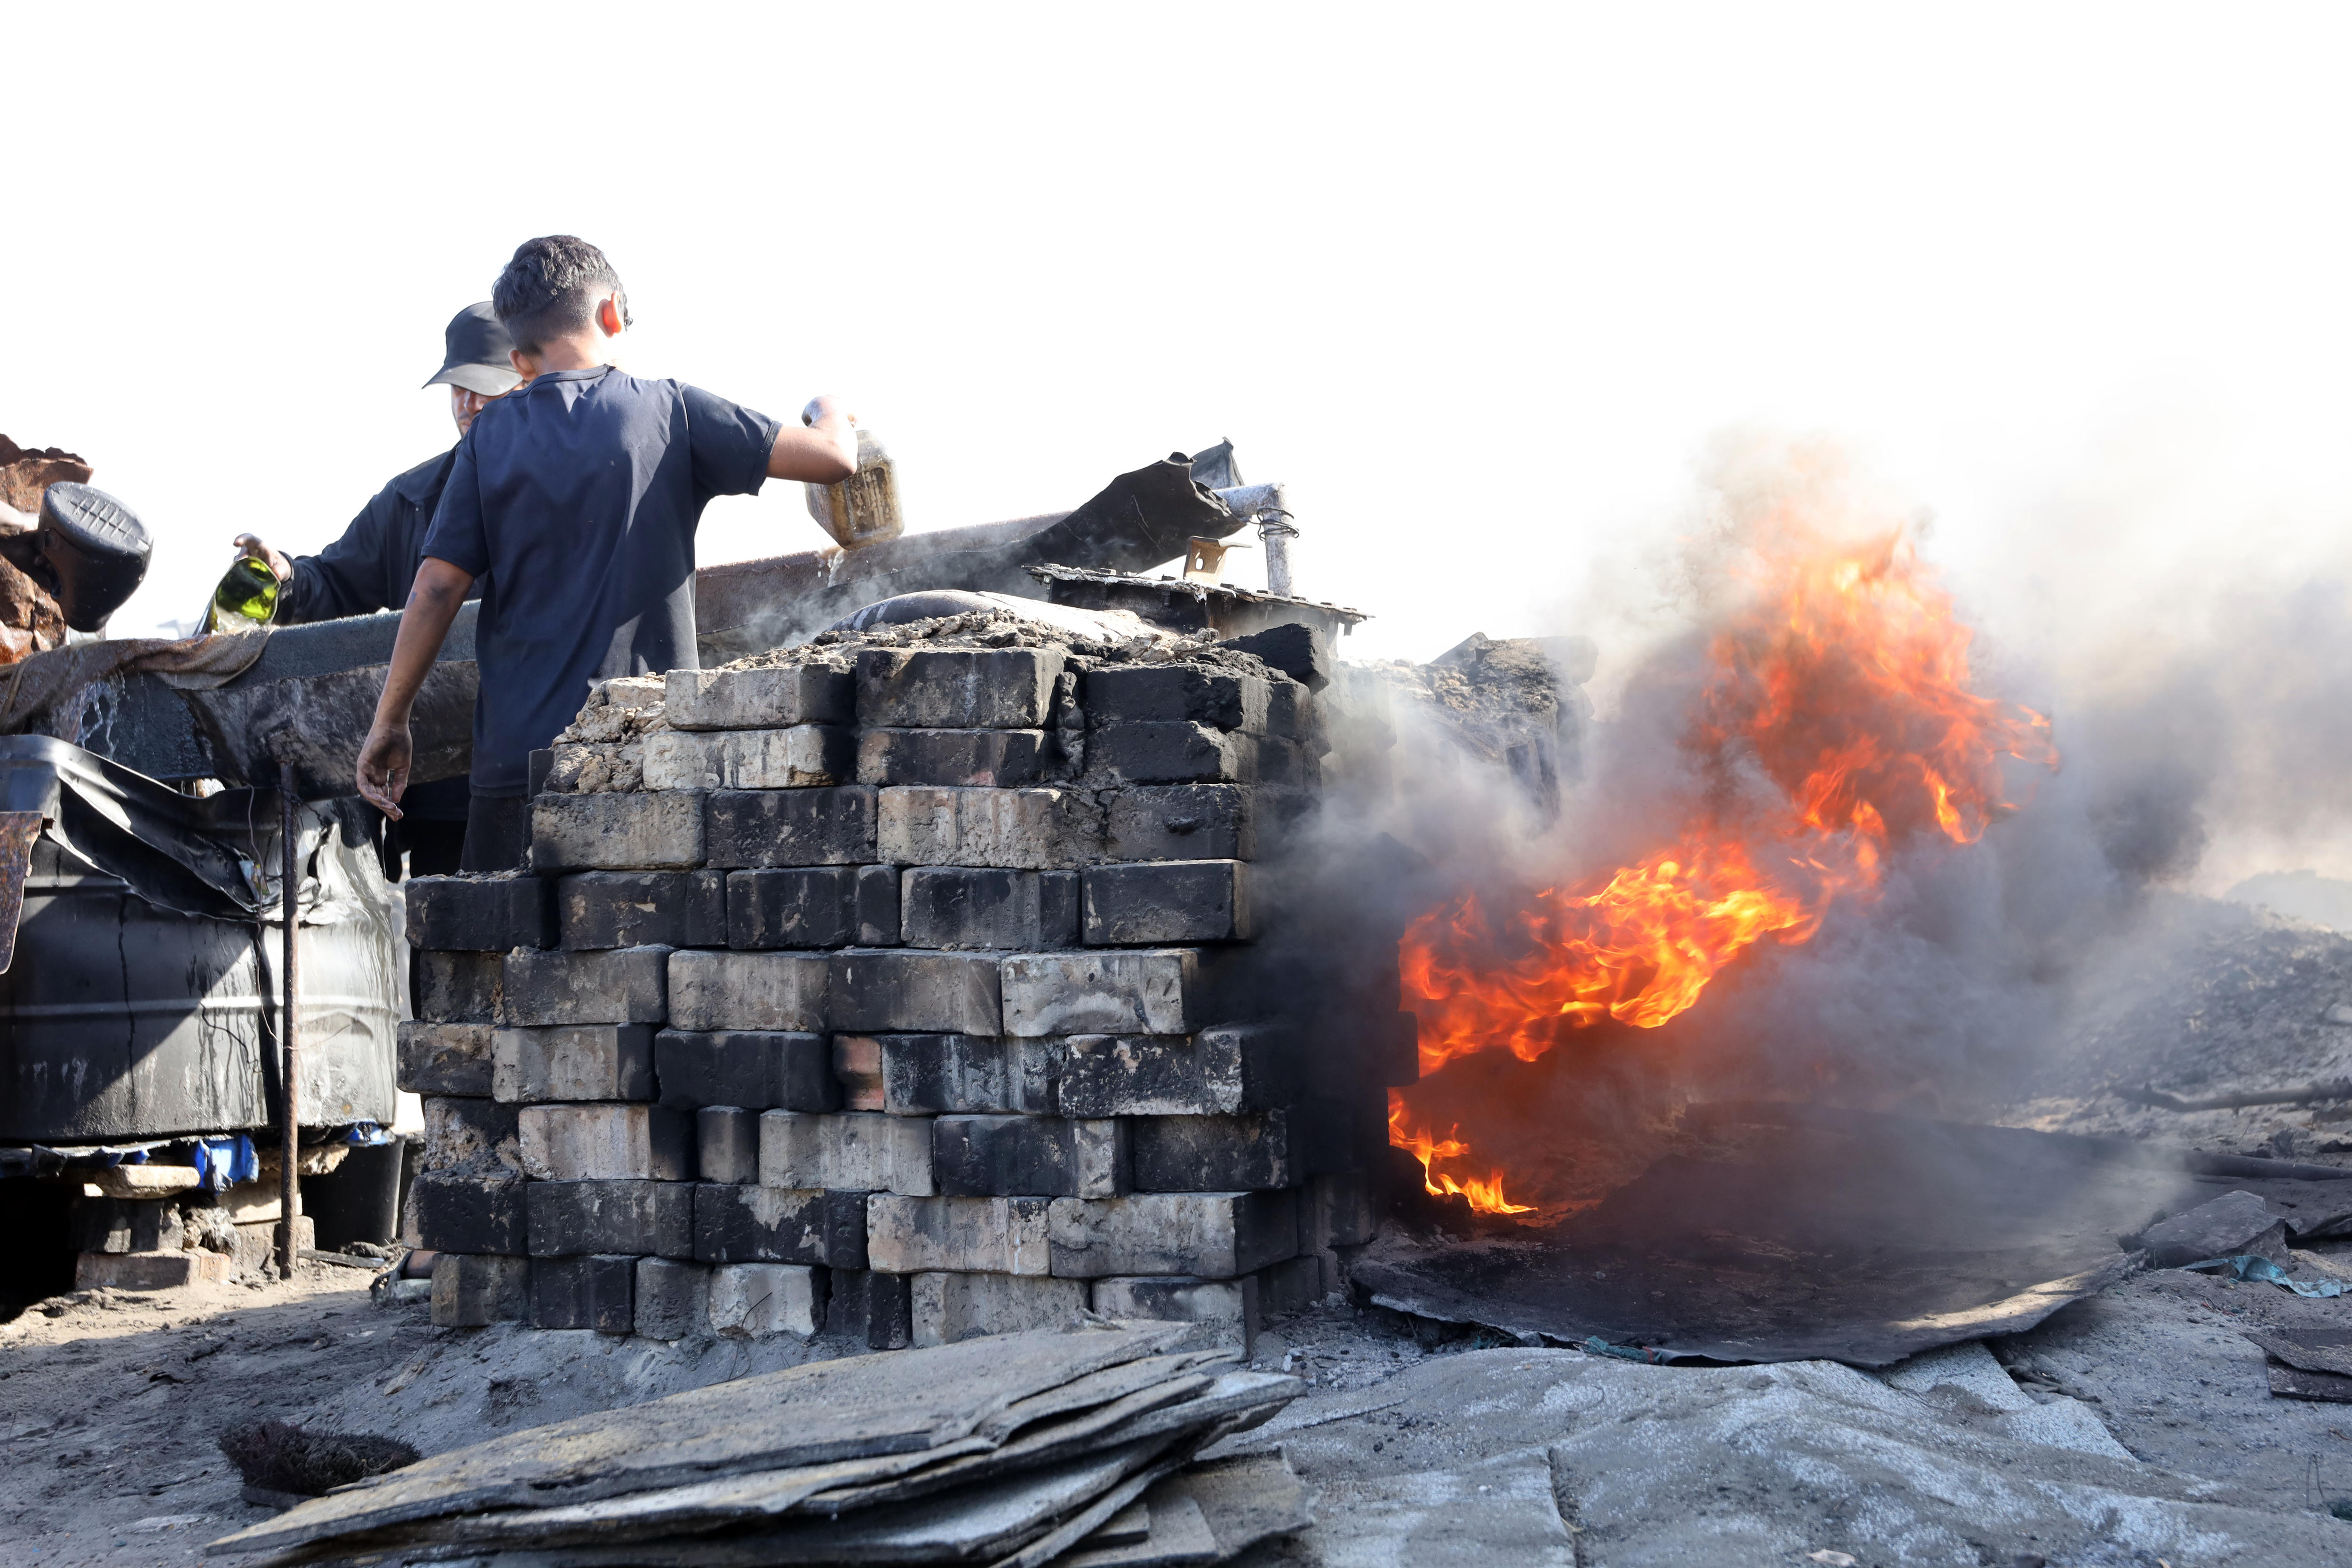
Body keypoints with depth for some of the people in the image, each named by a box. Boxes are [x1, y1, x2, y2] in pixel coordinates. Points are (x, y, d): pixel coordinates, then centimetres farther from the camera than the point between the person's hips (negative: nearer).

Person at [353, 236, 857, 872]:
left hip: (519, 752, 1)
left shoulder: (490, 434, 5)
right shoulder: (669, 411, 1)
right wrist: (827, 410, 23)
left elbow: (436, 588, 1)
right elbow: (834, 457, -1)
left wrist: (388, 723, 9)